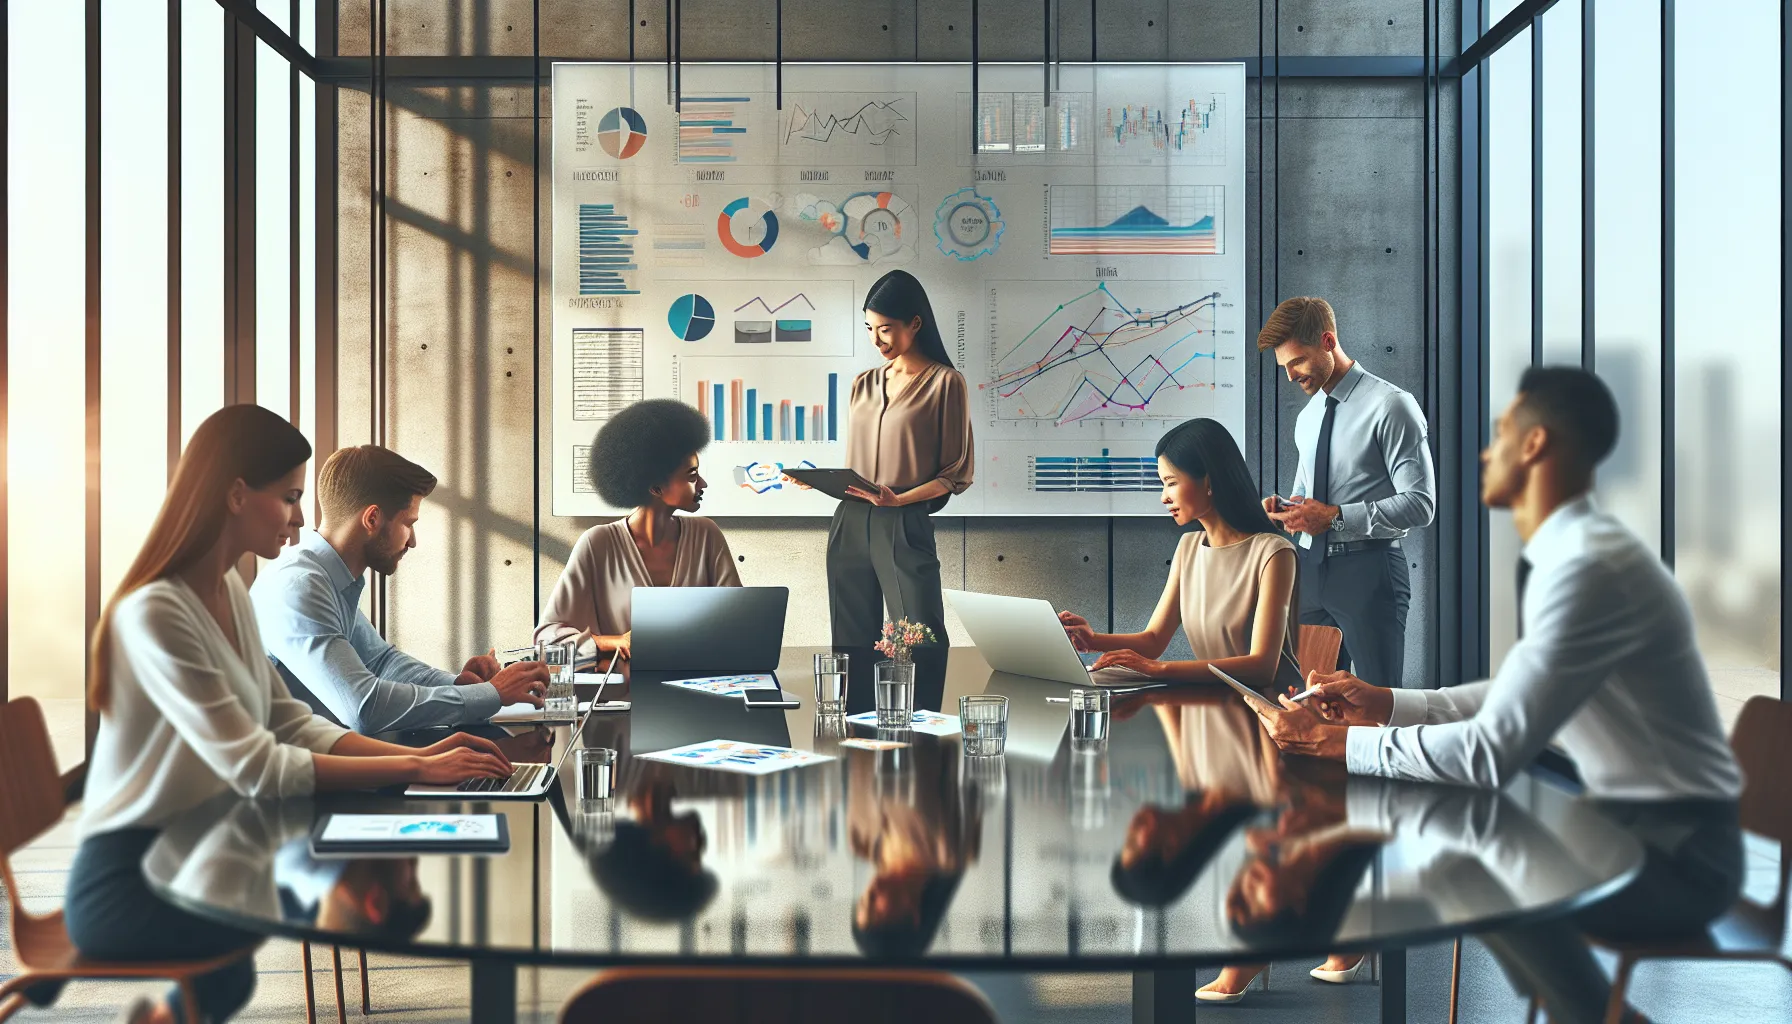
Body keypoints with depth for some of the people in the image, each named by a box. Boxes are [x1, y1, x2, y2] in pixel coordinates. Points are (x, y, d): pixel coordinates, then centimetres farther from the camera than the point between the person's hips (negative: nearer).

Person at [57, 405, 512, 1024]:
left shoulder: (229, 593, 7)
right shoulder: (154, 613, -22)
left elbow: (290, 724, 5)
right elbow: (255, 769, -26)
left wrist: (419, 754, -8)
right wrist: (414, 771, -23)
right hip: (126, 881, -9)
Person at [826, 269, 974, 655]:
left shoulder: (945, 382, -3)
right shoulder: (864, 384, 13)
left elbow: (956, 474, -4)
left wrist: (899, 499, -17)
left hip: (905, 527, -5)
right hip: (849, 525, 5)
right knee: (852, 640, 10)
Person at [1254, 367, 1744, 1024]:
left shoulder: (1590, 568, -27)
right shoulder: (1569, 553, 4)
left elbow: (1492, 751, -30)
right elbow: (1516, 698, 14)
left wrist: (1339, 741, -22)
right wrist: (1386, 703, 6)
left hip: (1677, 857, -9)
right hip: (1629, 821, 9)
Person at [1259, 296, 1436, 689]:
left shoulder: (1390, 406, -9)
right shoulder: (1308, 417, 15)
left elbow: (1419, 504, -14)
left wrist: (1334, 517, -19)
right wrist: (1285, 508, 2)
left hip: (1368, 571, -7)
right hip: (1311, 569, 7)